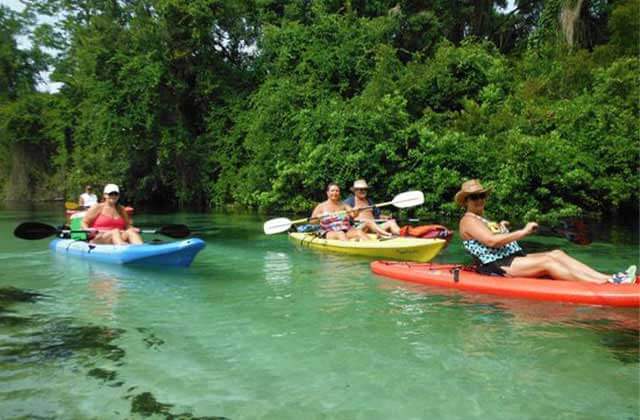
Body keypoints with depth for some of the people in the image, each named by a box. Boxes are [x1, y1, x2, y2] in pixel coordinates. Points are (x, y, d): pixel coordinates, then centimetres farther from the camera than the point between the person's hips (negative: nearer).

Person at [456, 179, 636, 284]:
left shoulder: (483, 219, 26)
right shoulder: (468, 221, -7)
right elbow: (491, 241, -21)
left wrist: (500, 228, 15)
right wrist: (523, 232, -18)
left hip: (512, 258, 9)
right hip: (495, 266, -9)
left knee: (557, 254, -7)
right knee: (547, 262, -22)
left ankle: (608, 278, -16)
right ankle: (604, 285, -26)